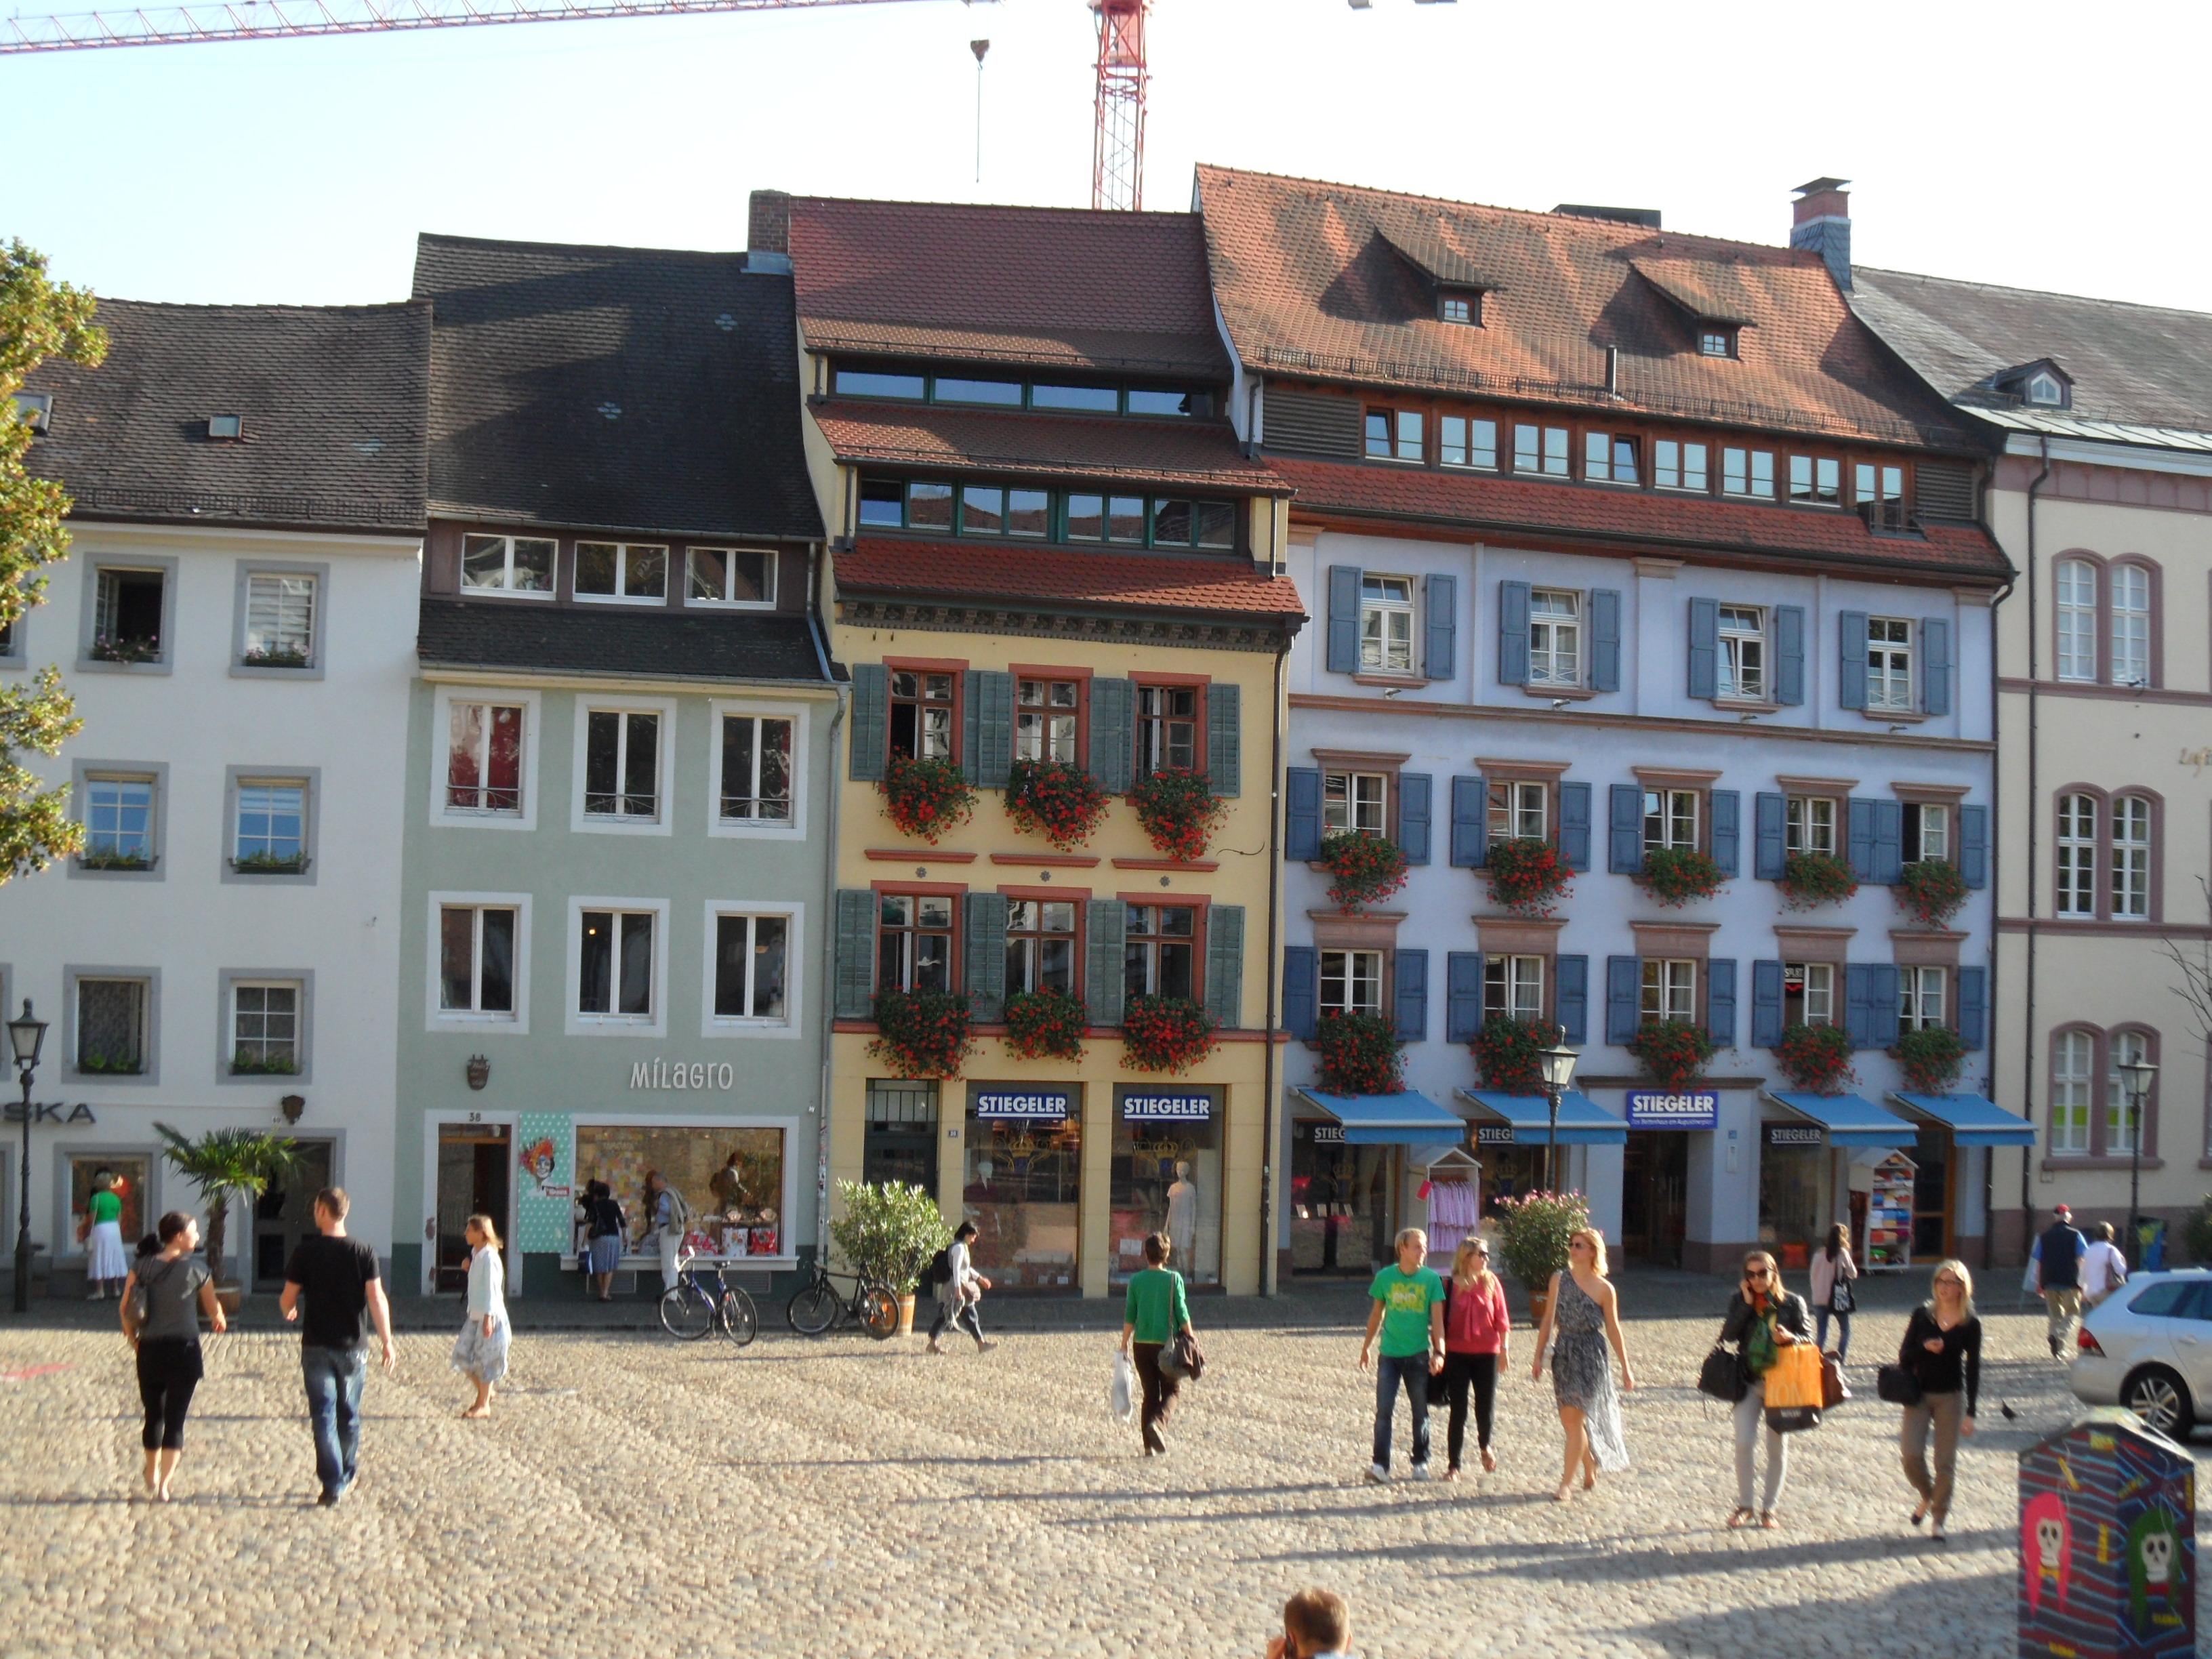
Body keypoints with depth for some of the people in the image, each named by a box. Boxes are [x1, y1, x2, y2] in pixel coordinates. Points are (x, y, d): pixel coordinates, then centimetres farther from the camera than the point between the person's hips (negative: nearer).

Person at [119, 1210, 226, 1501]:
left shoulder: (142, 1267, 1)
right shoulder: (196, 1269, -5)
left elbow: (125, 1309, 0)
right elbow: (213, 1308, 7)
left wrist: (133, 1340, 14)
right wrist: (220, 1321, 29)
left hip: (150, 1349, 3)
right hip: (184, 1349, -3)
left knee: (153, 1415, 19)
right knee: (175, 1419, 1)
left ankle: (152, 1476, 34)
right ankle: (163, 1483, -8)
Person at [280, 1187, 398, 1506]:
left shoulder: (305, 1252, -5)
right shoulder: (363, 1252, -3)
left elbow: (287, 1300, -1)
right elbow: (377, 1298, -10)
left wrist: (290, 1312, 23)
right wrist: (387, 1342, -7)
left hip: (317, 1345, -2)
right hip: (353, 1345, 2)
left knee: (323, 1415, 0)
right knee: (349, 1415, 16)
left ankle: (332, 1486, -8)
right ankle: (346, 1478, 28)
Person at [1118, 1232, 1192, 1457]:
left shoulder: (1136, 1280, 1)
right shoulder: (1174, 1279, -5)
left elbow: (1129, 1316, 3)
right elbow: (1182, 1314, -5)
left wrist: (1124, 1344, 12)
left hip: (1142, 1344, 2)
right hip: (1167, 1343, -2)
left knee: (1150, 1393, 11)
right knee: (1170, 1391, 9)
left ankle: (1150, 1446, 7)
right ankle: (1158, 1422, -20)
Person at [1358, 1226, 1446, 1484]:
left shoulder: (1431, 1279, -2)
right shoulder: (1385, 1277, 1)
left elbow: (1437, 1317, -3)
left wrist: (1439, 1351, -13)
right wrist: (1367, 1346, 17)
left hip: (1419, 1355, 0)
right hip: (1390, 1354, 0)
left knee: (1420, 1411, 9)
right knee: (1384, 1410, -8)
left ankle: (1421, 1462, 22)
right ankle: (1380, 1465, -8)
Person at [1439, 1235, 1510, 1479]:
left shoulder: (1492, 1282, 1)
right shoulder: (1450, 1285, -2)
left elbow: (1502, 1319, 4)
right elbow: (1442, 1320, 1)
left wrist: (1504, 1350, 0)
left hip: (1487, 1354, 1)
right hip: (1457, 1354, -1)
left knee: (1486, 1407, 5)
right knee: (1458, 1411, 2)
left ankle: (1484, 1446, 36)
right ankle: (1453, 1465, 9)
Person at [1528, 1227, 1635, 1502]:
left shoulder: (1604, 1289, -6)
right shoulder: (1559, 1280, 5)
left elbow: (1613, 1330, 1)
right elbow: (1548, 1321, 10)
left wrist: (1625, 1368, 3)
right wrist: (1539, 1358, 9)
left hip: (1591, 1357, -4)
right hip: (1564, 1354, 5)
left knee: (1575, 1419, -9)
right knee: (1569, 1421, 9)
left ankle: (1565, 1484, -4)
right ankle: (1590, 1471, 30)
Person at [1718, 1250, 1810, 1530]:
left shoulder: (1792, 1302, -1)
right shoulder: (1739, 1301, 2)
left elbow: (1808, 1338, 1)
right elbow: (1728, 1336, -9)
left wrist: (1790, 1338, -20)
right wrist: (1747, 1304, -14)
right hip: (1749, 1381, 1)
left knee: (1778, 1447, 6)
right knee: (1744, 1444, -5)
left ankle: (1769, 1509, 18)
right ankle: (1744, 1506, 9)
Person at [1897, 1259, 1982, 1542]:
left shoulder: (1970, 1325, -2)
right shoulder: (1922, 1315, 0)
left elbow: (1973, 1370, 0)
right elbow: (1904, 1355, 2)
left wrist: (1970, 1412, -4)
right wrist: (1924, 1348, -20)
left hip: (1951, 1397, -1)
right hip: (1919, 1394, 1)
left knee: (1946, 1462, 1)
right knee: (1912, 1456, -7)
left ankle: (1938, 1520, 14)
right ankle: (1927, 1497, 23)